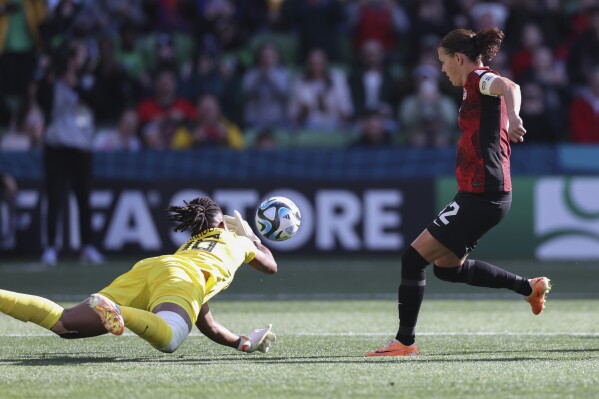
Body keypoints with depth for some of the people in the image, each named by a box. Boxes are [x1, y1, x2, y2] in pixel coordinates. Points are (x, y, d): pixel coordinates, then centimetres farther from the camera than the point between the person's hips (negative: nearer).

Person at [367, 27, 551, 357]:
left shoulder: (479, 79, -12)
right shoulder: (477, 88, 17)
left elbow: (510, 87, -34)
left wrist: (512, 117, -54)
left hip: (481, 196, -10)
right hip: (479, 194, 10)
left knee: (414, 257, -10)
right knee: (447, 267, 24)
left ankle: (405, 342, -7)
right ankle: (529, 287, 29)